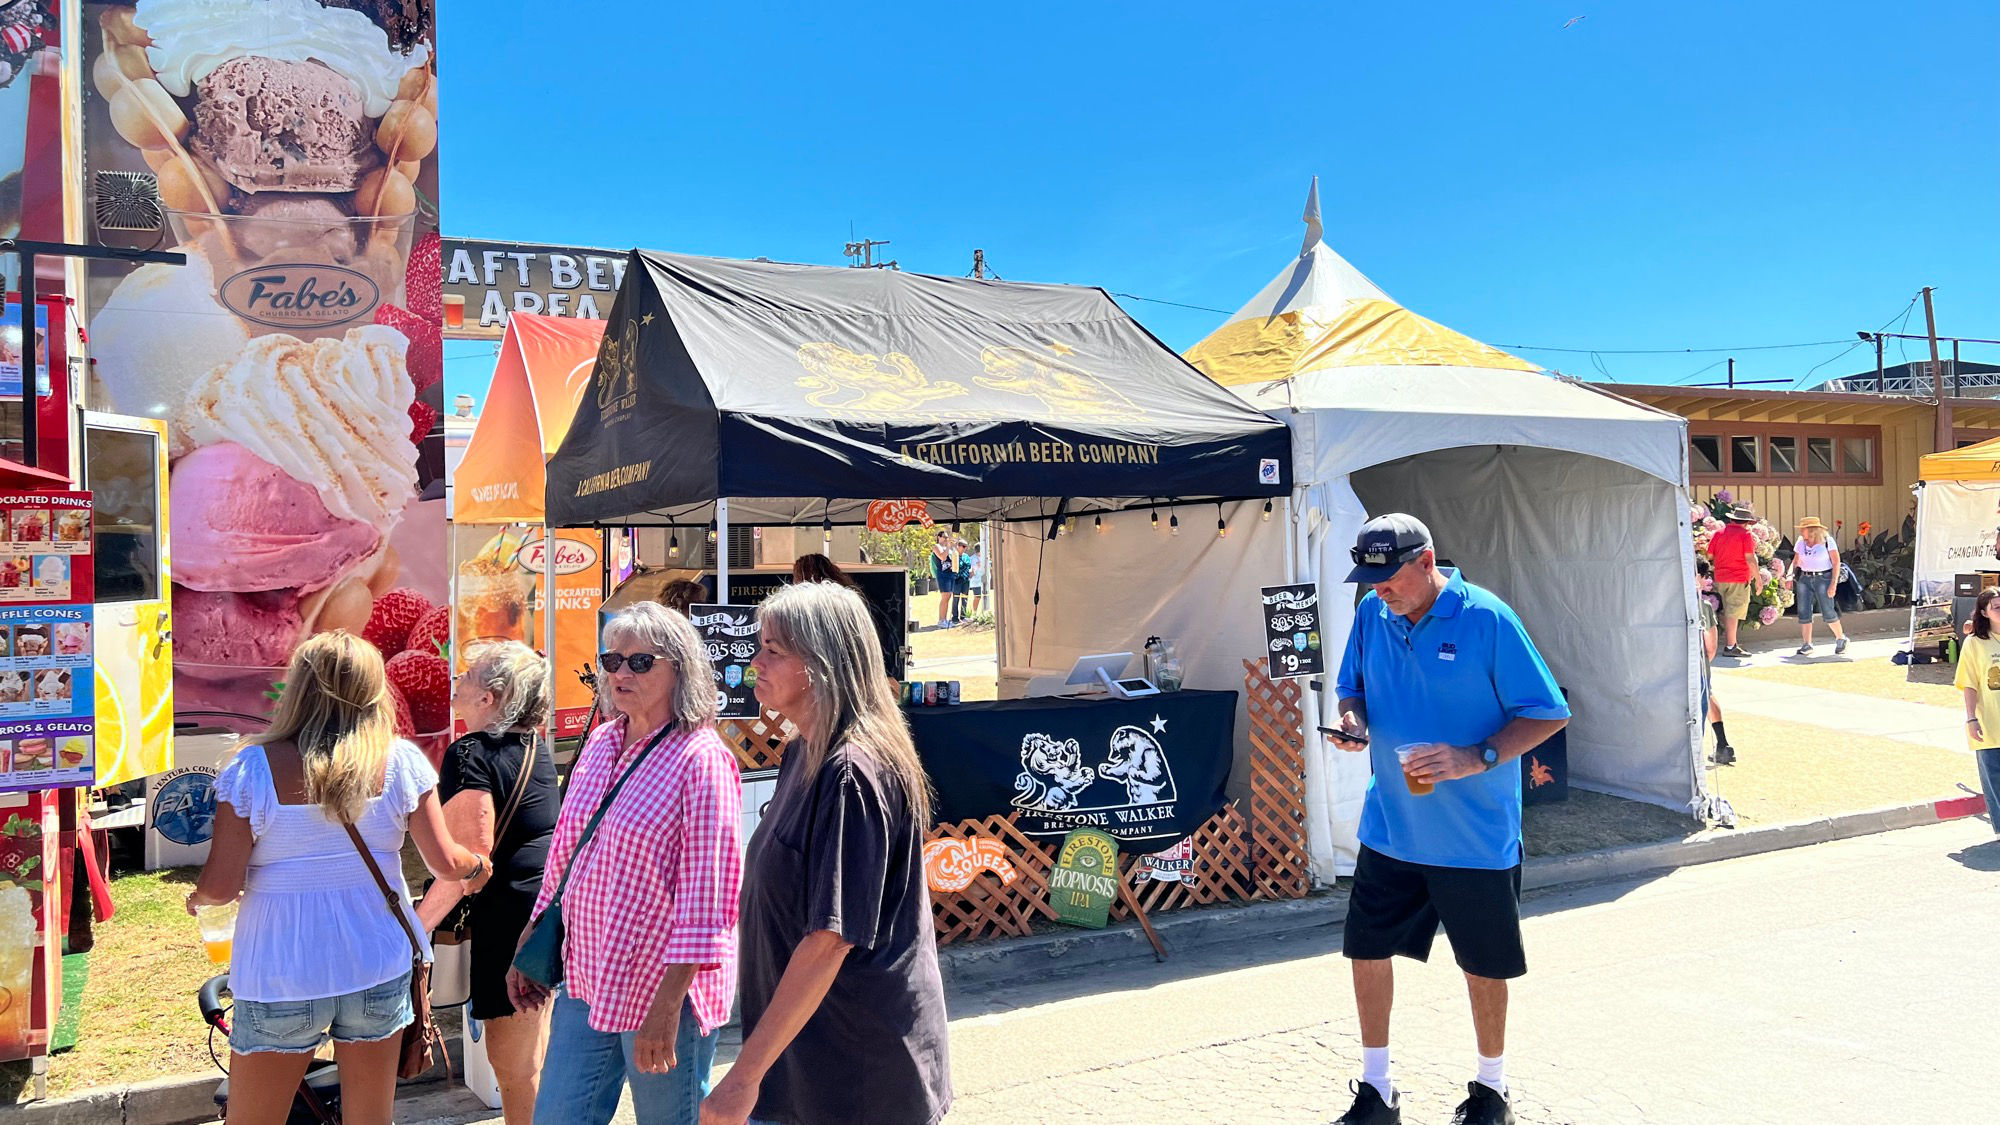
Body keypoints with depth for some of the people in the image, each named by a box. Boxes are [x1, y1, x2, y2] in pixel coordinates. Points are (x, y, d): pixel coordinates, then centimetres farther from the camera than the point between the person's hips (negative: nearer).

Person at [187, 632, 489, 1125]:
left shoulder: (253, 768, -11)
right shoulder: (400, 760, -7)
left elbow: (220, 885, -10)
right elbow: (445, 862, -4)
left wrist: (197, 897, 13)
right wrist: (477, 864, 18)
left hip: (281, 976, -1)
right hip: (380, 968, 2)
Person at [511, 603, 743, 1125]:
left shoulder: (701, 758, -16)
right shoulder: (600, 744, 7)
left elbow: (706, 894, -19)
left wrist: (667, 1007, -21)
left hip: (663, 991, -7)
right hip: (586, 980, 7)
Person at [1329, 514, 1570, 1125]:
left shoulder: (1487, 619, -15)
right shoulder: (1371, 613, 0)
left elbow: (1547, 714, -12)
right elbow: (1353, 688, 14)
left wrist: (1477, 759, -24)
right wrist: (1353, 718, -9)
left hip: (1475, 836, -4)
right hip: (1389, 828, 5)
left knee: (1483, 966, 12)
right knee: (1367, 950, 9)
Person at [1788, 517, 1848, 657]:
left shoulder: (1827, 541, -4)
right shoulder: (1800, 542, 8)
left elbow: (1836, 563, -5)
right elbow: (1795, 562, 15)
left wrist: (1833, 583, -12)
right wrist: (1791, 577, 0)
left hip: (1823, 579, -4)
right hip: (1804, 579, 4)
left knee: (1828, 612, -5)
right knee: (1804, 612, -2)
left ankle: (1841, 639, 18)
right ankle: (1807, 645, 2)